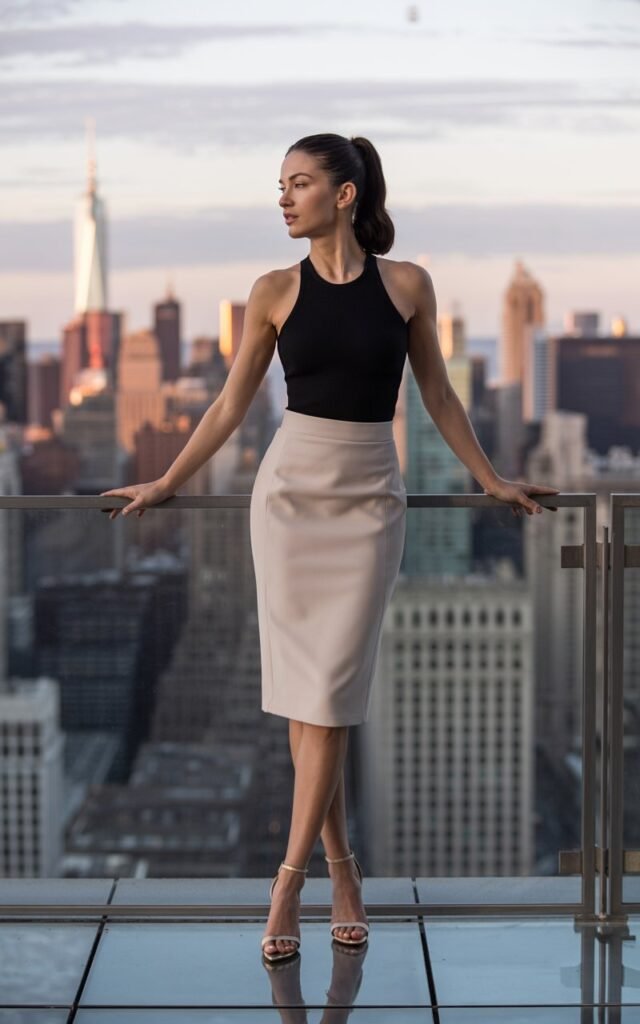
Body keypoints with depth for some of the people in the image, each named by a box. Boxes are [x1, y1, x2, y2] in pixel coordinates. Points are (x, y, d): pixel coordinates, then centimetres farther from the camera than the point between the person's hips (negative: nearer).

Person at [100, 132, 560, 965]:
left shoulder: (407, 285, 1)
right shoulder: (275, 292, 3)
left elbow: (438, 396, 10)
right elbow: (232, 404, 8)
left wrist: (492, 479, 14)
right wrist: (166, 484, 9)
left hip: (369, 497, -1)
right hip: (292, 488, 1)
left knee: (330, 692, -6)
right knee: (303, 687, 1)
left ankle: (291, 879, 0)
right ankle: (342, 867, 15)